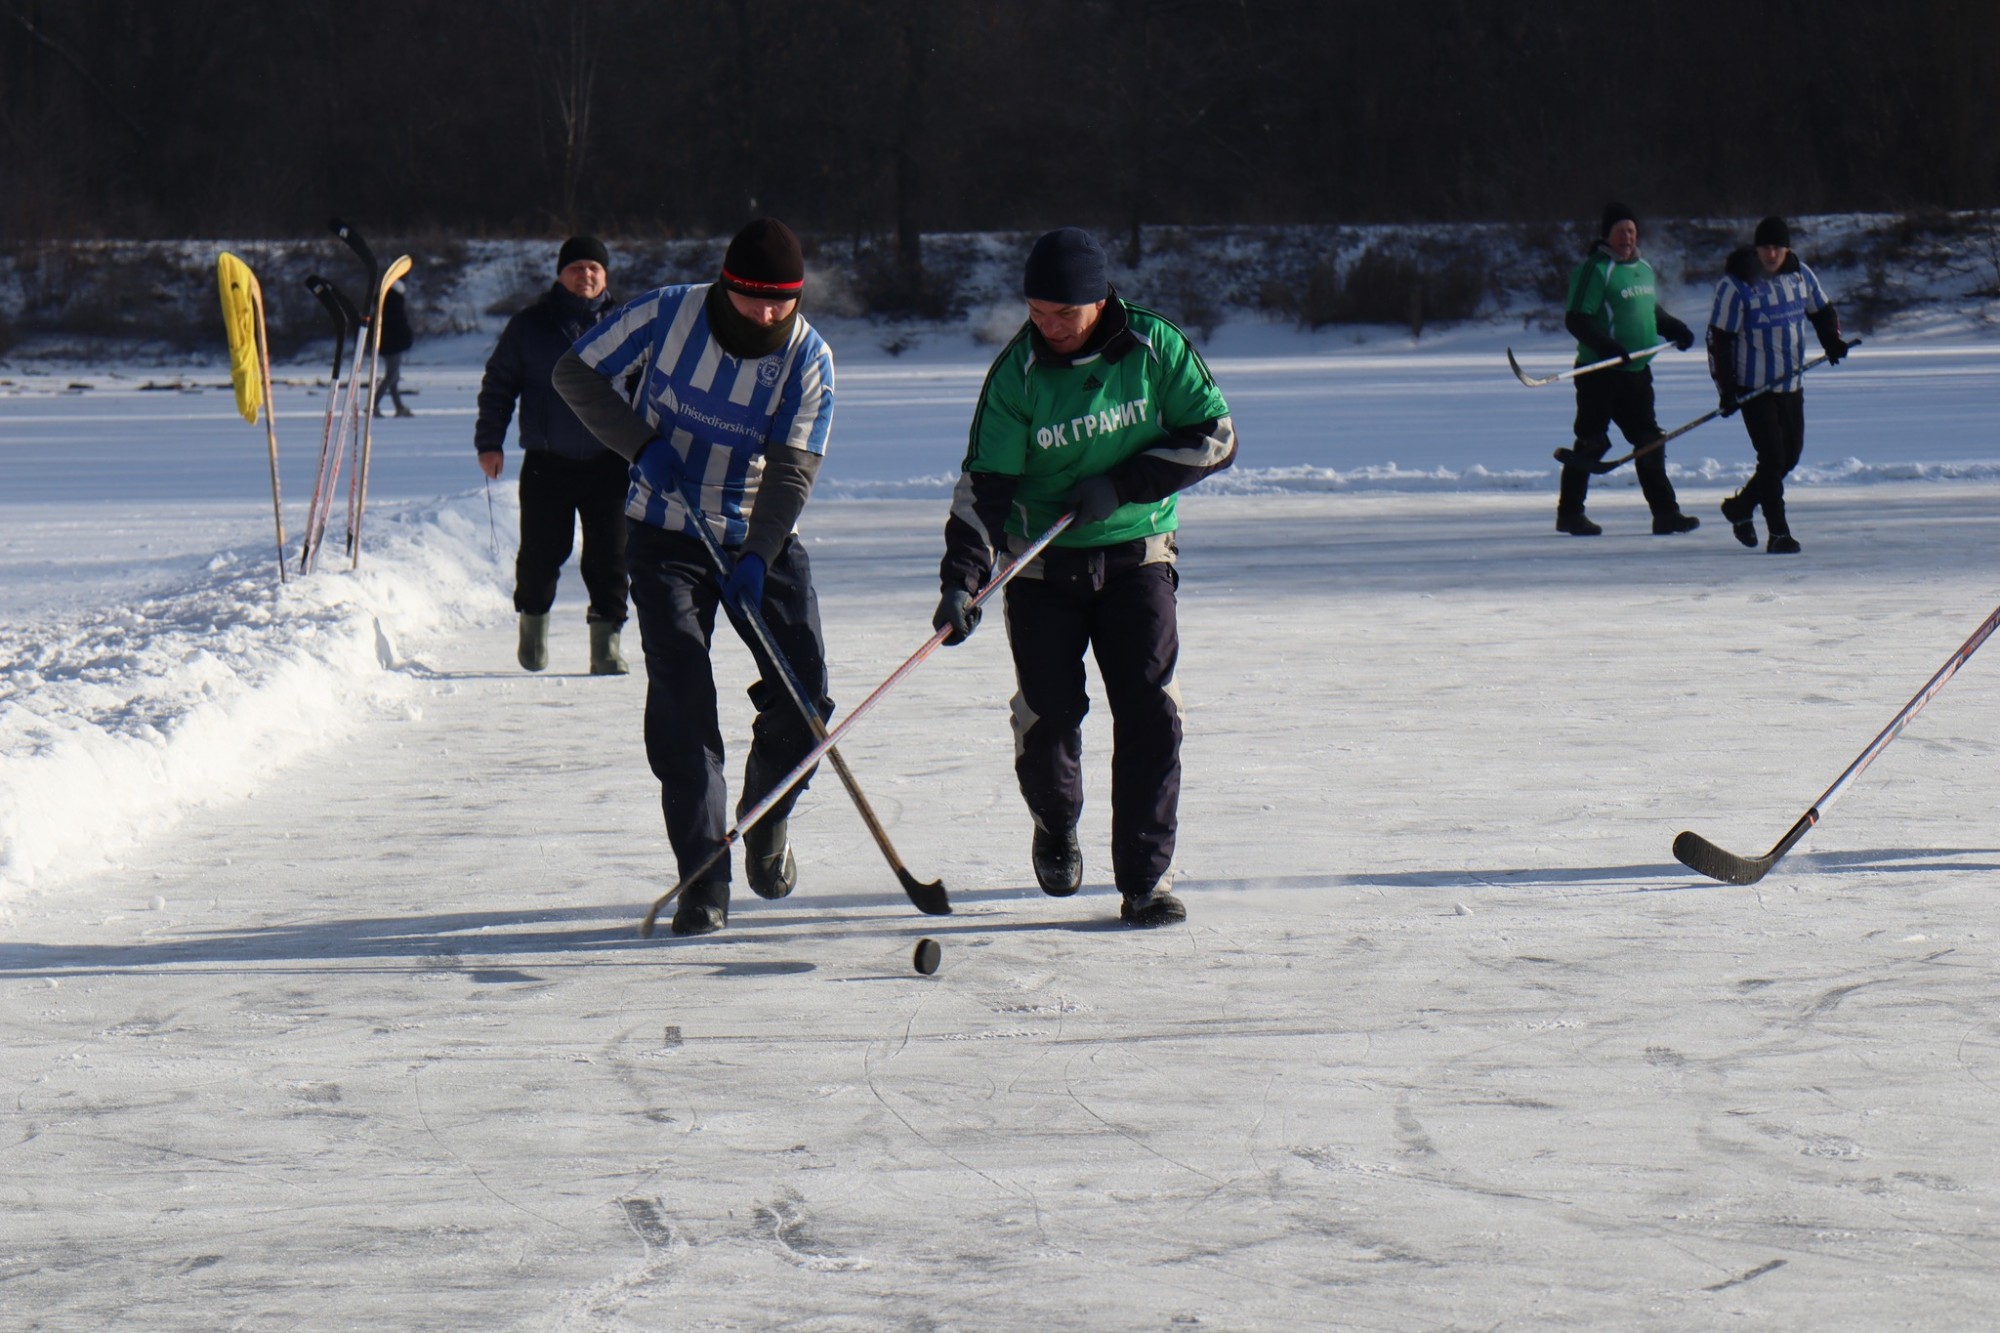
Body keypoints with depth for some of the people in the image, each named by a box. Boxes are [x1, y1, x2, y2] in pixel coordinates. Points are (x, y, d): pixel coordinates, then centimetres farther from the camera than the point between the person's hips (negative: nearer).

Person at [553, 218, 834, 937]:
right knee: (681, 702, -12)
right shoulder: (667, 314, -14)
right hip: (667, 536, -1)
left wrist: (757, 556, -30)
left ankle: (766, 820, 24)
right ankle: (703, 876, -8)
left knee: (804, 694, -6)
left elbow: (792, 468, -17)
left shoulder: (809, 357, -13)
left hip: (762, 538, 1)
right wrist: (641, 442, -16)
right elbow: (576, 372, -5)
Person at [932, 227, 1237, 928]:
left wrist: (1119, 486, -17)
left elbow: (1215, 438, -7)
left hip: (1136, 556, 0)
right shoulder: (1017, 374, -10)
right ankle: (1055, 826, 28)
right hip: (1042, 561, 0)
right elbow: (984, 482, -11)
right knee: (1048, 711, -4)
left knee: (1149, 709, -11)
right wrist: (960, 580, -24)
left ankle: (1147, 878, -6)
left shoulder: (1156, 348, -9)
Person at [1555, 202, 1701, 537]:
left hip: (1637, 371, 8)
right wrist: (1605, 345, -29)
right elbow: (1575, 319, -18)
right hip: (1599, 373, -8)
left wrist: (1674, 328, 13)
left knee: (1650, 442, 8)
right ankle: (1569, 513, 9)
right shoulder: (1595, 270, -12)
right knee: (1591, 443, -2)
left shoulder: (1643, 269, 15)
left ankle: (1665, 512, 12)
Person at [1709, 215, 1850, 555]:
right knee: (1773, 457, -10)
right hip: (1753, 387, -6)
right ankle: (1778, 532, -2)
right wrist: (1726, 389, -17)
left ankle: (1741, 506, 31)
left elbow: (1822, 311, 17)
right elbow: (1719, 338, -13)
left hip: (1791, 385, 6)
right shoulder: (1736, 284, -14)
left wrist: (1832, 340, -5)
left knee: (1790, 455, 11)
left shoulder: (1800, 275, 2)